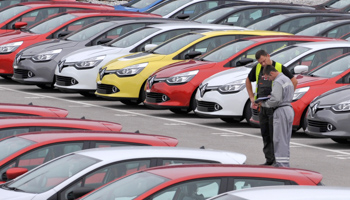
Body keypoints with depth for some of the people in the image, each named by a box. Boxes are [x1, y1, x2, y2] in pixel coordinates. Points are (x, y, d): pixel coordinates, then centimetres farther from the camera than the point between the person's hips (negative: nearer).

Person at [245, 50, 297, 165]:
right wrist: (252, 98, 15)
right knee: (265, 134, 8)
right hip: (262, 106, 6)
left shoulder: (279, 68, -6)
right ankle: (269, 160, 15)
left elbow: (294, 82, -1)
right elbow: (248, 81, 24)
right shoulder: (257, 68, 8)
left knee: (274, 134, -8)